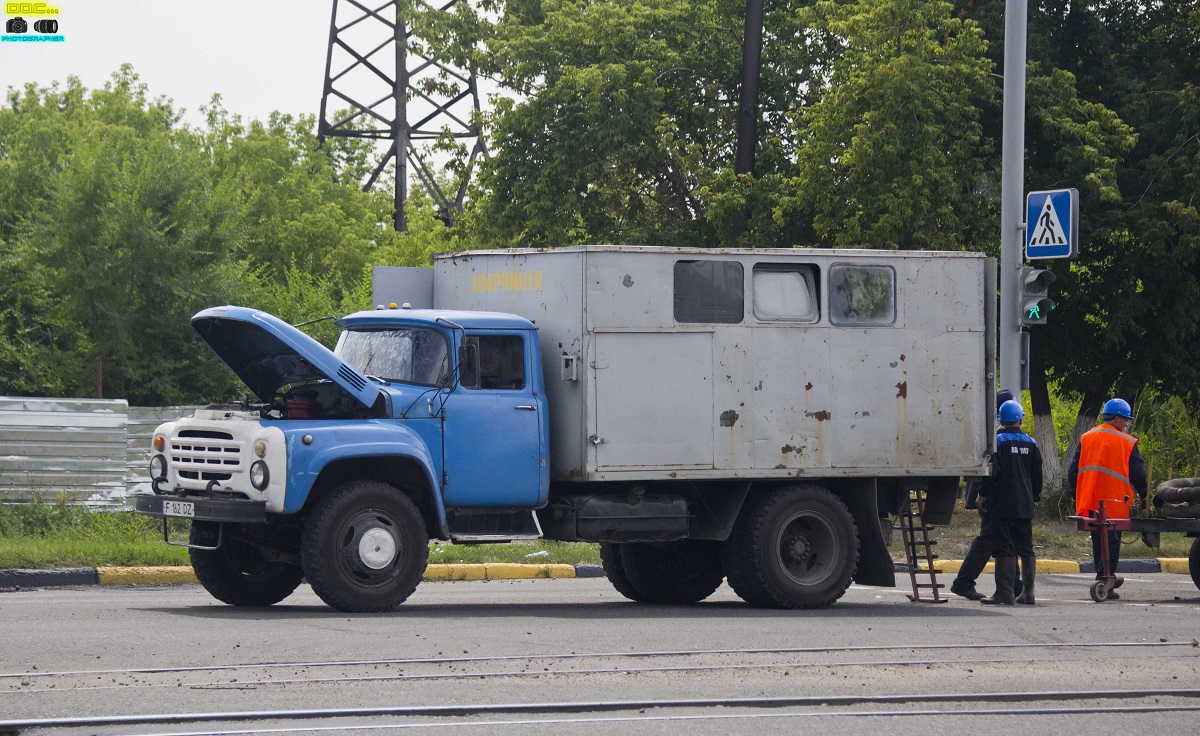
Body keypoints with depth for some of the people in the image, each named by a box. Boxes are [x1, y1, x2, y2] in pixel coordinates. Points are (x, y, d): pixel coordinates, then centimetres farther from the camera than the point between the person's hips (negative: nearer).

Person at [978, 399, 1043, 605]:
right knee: (1026, 548, 12)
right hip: (1025, 505, 6)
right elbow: (1037, 475, 14)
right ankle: (1028, 591, 14)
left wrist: (984, 495, -2)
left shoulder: (998, 441, -8)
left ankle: (1004, 592, -13)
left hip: (1003, 504, -6)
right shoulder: (1031, 443, 10)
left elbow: (992, 472, -12)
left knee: (1004, 549, -8)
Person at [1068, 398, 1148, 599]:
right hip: (1114, 504, -5)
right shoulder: (1127, 443, -5)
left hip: (1089, 503, 5)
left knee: (1098, 542, 17)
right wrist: (1143, 494, 13)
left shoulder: (1085, 439, 9)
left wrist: (1077, 496, 19)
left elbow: (1073, 471, 11)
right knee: (1111, 542, -3)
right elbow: (1138, 474, -4)